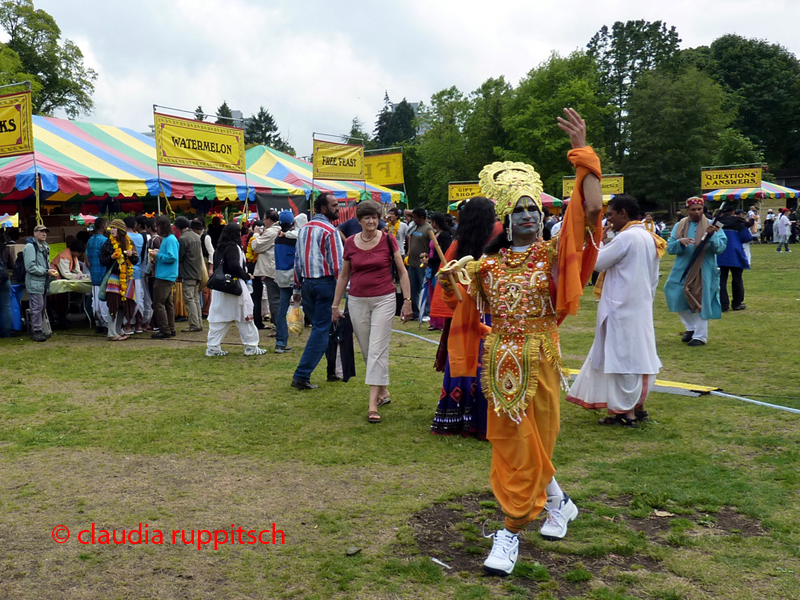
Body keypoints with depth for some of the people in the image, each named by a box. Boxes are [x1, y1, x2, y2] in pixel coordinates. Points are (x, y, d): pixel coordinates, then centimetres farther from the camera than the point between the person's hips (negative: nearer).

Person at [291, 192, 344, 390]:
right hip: (326, 283, -8)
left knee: (319, 327, 17)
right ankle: (301, 376, -5)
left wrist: (298, 286, 19)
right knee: (321, 330, -3)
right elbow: (337, 264, -15)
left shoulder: (303, 229, 12)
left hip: (307, 283, 8)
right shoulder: (330, 231, -10)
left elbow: (297, 261, 14)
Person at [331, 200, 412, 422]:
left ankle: (373, 405, -10)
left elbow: (402, 272, 2)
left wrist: (407, 300, -3)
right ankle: (383, 391, 29)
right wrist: (335, 304, 13)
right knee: (367, 351, 10)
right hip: (357, 301, 3)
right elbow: (343, 276, 13)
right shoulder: (350, 243, 3)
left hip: (383, 300, -3)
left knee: (377, 350, -9)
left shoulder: (388, 240, -3)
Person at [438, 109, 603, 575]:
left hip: (541, 358, -3)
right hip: (501, 361, 3)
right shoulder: (487, 263, 3)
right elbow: (469, 305, 18)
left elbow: (592, 210, -16)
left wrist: (583, 152, -17)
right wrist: (451, 283, -1)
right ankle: (558, 501, 38)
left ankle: (511, 534, 15)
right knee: (514, 443, 11)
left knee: (530, 443, 4)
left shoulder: (553, 253, -4)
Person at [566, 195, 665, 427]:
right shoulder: (649, 238, 12)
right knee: (639, 355, 14)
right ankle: (639, 407, 22)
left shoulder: (626, 237, -17)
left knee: (622, 356, -3)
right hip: (642, 308, 9)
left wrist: (600, 241, 0)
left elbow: (598, 262, -13)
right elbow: (654, 278, 16)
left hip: (621, 309, -9)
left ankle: (626, 412, 2)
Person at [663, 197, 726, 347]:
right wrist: (680, 242, -21)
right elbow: (670, 248, -1)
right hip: (682, 270, 3)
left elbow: (721, 248, -10)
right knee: (677, 299, 4)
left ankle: (700, 336, 14)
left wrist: (711, 235, -27)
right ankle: (691, 327, 27)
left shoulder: (711, 225, -2)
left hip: (703, 271, -3)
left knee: (701, 302, 1)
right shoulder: (679, 226, 4)